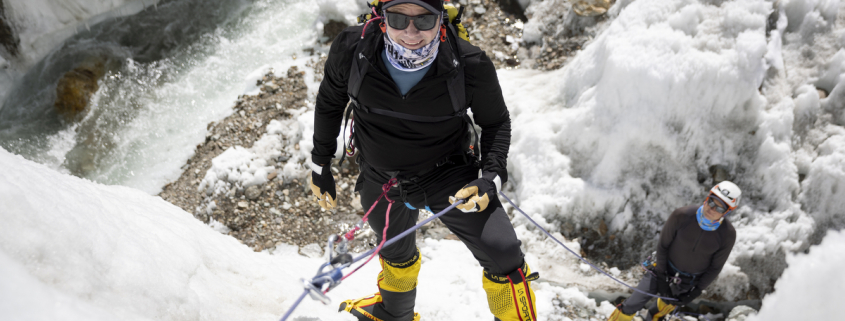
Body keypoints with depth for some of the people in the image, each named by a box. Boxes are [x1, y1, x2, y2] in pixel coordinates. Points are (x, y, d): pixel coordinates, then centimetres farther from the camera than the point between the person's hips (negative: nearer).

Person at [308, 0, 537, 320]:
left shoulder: (470, 65, -26)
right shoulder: (351, 49, -22)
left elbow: (496, 122, -7)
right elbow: (329, 103, -1)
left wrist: (491, 177, -22)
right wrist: (320, 165, 7)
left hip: (448, 175, -2)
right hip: (379, 179, 2)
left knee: (504, 256, -12)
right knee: (395, 251, 27)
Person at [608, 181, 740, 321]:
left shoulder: (728, 234, -24)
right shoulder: (682, 215, -28)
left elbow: (715, 268, -8)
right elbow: (663, 245, -12)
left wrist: (695, 293, -8)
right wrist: (661, 277, -12)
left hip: (689, 282, 1)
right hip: (665, 269, -1)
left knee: (661, 310, 15)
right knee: (631, 306, -2)